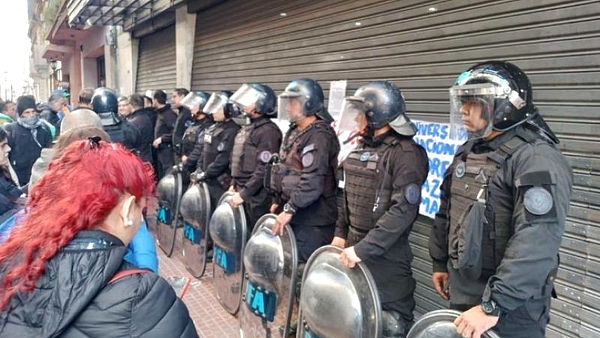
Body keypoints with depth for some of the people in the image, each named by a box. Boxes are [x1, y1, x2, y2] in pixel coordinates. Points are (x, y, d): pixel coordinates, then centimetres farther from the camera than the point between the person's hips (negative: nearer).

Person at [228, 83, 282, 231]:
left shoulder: (268, 131, -16)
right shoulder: (247, 127, 14)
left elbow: (264, 169, -22)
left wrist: (244, 193, -20)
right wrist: (235, 185, 15)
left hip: (257, 197, -9)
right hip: (243, 191, 9)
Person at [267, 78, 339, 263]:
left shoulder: (319, 136, -17)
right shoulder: (294, 132, 14)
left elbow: (312, 182, -24)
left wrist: (290, 209, -22)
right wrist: (279, 202, 17)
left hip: (313, 220, -9)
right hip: (296, 214, 9)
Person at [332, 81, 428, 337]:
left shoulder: (406, 154, -15)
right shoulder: (361, 148, 10)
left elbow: (403, 210, -23)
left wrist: (363, 248, -25)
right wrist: (341, 233, 10)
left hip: (386, 255, -7)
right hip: (354, 248, 8)